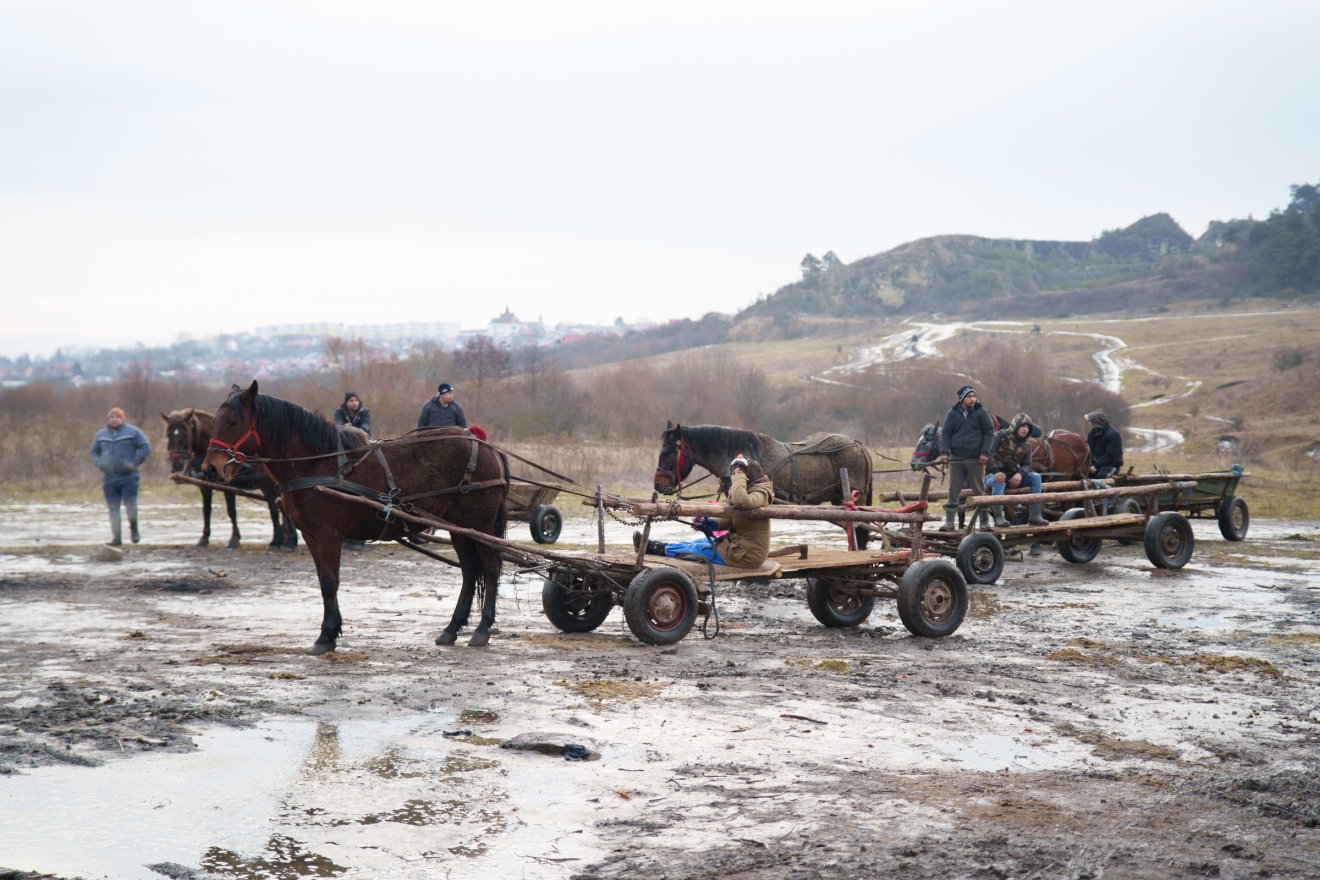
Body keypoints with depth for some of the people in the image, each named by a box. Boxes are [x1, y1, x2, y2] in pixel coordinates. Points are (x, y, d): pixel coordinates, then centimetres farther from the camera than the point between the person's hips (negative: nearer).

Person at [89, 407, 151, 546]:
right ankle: (116, 537, 10)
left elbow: (145, 448, -3)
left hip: (128, 478, -4)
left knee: (130, 506, -9)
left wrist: (134, 463, -12)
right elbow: (94, 452, 19)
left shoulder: (132, 432, -1)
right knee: (113, 510, 4)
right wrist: (100, 464, 0)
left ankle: (134, 529, 19)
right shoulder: (101, 435, 10)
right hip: (109, 478, 4)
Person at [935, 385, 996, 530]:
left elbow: (989, 432, 0)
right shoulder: (953, 413, 5)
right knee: (953, 491, 2)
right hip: (956, 458, 2)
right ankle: (949, 521, 6)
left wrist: (985, 453, -9)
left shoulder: (981, 412, 1)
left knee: (979, 490, 5)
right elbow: (945, 433, 5)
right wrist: (944, 452, -7)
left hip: (976, 459, -2)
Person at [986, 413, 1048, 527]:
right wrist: (996, 472, -35)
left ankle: (1035, 516, -17)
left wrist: (1020, 474, -23)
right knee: (998, 482, -40)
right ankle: (998, 517, -35)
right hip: (994, 475, -5)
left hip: (1013, 476, 5)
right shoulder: (1000, 436, -8)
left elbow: (1027, 465, 2)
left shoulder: (1026, 443, 7)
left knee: (1035, 477, -15)